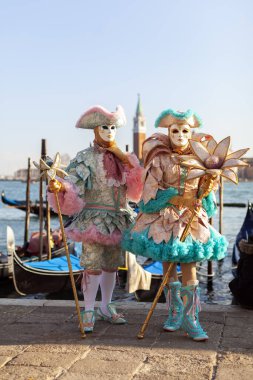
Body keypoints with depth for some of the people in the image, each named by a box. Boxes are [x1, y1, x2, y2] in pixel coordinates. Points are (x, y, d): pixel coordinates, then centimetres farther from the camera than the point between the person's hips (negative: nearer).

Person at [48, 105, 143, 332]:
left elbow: (135, 188, 7)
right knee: (93, 265, -8)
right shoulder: (85, 158, -4)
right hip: (94, 218, -5)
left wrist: (130, 164, -5)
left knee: (111, 265, 12)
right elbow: (74, 186, -16)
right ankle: (89, 312, 3)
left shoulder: (121, 158, 11)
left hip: (119, 218, 5)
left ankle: (106, 307, 25)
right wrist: (61, 187, -37)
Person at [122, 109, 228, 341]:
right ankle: (175, 311, 24)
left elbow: (205, 186, 13)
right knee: (168, 265, 7)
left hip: (193, 217, 1)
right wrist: (176, 199, -13)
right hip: (165, 217, -1)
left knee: (189, 267, -2)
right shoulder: (159, 158, -5)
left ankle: (190, 318, 7)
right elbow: (151, 189, -7)